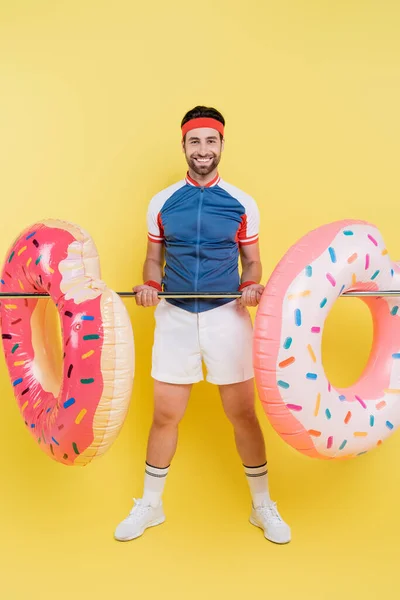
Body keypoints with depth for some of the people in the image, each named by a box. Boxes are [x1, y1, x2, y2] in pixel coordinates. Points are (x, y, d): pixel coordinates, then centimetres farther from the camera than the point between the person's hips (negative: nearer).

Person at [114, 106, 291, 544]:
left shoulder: (242, 204, 2)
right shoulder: (162, 203, 4)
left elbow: (251, 261, 7)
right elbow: (154, 258, 10)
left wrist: (251, 286, -14)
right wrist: (150, 285, -11)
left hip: (227, 316, -1)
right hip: (175, 317, 1)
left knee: (242, 413, 5)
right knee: (165, 414, 7)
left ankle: (263, 507, 25)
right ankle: (150, 505, 27)